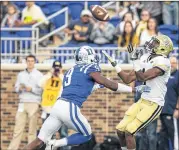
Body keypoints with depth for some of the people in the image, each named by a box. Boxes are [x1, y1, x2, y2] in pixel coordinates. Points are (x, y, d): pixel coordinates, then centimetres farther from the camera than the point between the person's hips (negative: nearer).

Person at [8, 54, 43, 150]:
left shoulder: (39, 75, 4)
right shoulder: (21, 74, 16)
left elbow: (42, 90, -4)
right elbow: (16, 88, 12)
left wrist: (31, 89, -16)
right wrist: (20, 88, -10)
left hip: (33, 104, -3)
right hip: (22, 103, 3)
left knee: (32, 129, -3)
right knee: (18, 128, 0)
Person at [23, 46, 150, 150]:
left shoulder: (71, 71, 25)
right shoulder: (90, 70, 3)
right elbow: (112, 86, 3)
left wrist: (95, 86, 38)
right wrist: (135, 89, 9)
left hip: (58, 105, 7)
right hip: (70, 109, -7)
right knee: (86, 135, 17)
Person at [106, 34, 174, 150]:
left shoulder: (163, 63, -17)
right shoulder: (145, 59, 8)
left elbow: (142, 77, -23)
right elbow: (127, 79, 13)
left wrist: (135, 61, -17)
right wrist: (115, 66, 7)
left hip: (153, 105, -8)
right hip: (142, 101, 8)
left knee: (129, 132, -13)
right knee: (120, 130, 7)